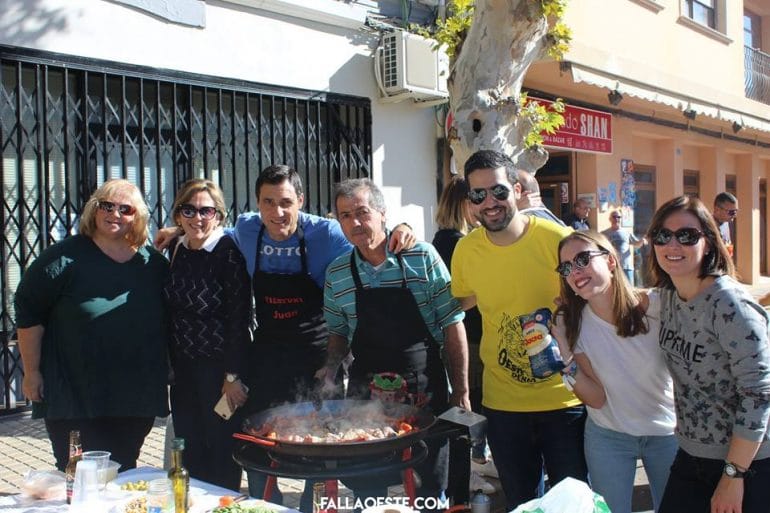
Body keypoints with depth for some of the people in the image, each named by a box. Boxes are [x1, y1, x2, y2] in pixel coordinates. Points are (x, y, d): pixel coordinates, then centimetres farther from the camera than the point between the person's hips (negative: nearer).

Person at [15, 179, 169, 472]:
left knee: (125, 476, 15)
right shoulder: (65, 258, -7)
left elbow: (169, 321, 14)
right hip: (74, 399, -3)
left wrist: (167, 372, 13)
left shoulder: (154, 265, 6)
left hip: (136, 400, 4)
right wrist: (32, 373, -5)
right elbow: (28, 313, -4)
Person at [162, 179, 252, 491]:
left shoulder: (229, 253, -12)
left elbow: (239, 319, -14)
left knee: (221, 454, 4)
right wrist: (170, 365, 12)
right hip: (183, 369, 6)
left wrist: (233, 376, -16)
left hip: (219, 370, -6)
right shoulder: (176, 252, 7)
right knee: (189, 453, 13)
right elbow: (171, 313, 14)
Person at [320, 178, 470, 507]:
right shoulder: (336, 274, 2)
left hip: (425, 388, -2)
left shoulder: (423, 257, -6)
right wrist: (332, 365, -4)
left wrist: (461, 391, -5)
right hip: (365, 391, 2)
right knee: (367, 491, 13)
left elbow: (452, 325, -4)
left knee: (432, 487, 11)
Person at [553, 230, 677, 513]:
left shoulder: (658, 305, -19)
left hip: (668, 434, 0)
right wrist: (566, 362, -27)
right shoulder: (570, 324, -12)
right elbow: (597, 399, -14)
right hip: (607, 437, 1)